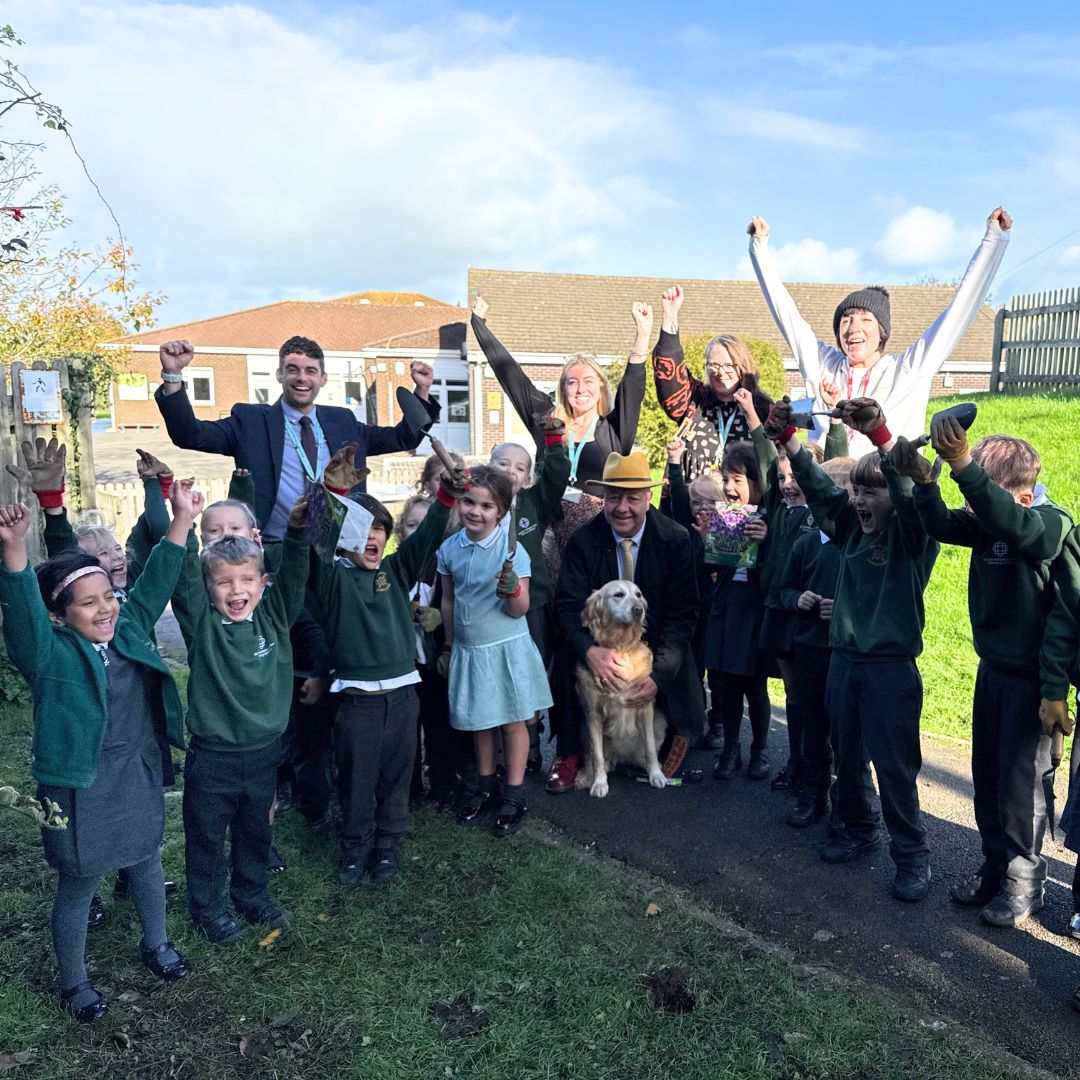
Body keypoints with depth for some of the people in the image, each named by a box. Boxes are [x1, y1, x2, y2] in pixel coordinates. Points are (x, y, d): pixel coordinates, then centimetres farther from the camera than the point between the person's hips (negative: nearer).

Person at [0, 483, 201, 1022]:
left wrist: (181, 519, -7)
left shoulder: (130, 629, 0)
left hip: (138, 776, 6)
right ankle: (74, 982, 34)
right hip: (80, 787, -5)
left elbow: (155, 582, 1)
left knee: (147, 863, 23)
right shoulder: (51, 654, -17)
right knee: (78, 885, 12)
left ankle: (156, 943, 47)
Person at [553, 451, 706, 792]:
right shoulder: (583, 541, -9)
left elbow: (683, 611, -12)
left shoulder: (676, 540, -12)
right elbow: (568, 604, -12)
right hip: (600, 646, 1)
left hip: (659, 649, 0)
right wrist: (590, 651, -32)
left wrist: (659, 674, -23)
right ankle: (570, 757, 0)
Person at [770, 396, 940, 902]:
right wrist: (785, 436, -15)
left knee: (895, 765, 0)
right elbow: (816, 485, -1)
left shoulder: (911, 535, -9)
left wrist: (879, 433, -42)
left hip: (891, 666, -6)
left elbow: (911, 491, -28)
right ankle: (860, 829, 35)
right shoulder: (852, 527, 7)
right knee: (848, 755, 17)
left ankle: (912, 854, 14)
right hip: (844, 659, 6)